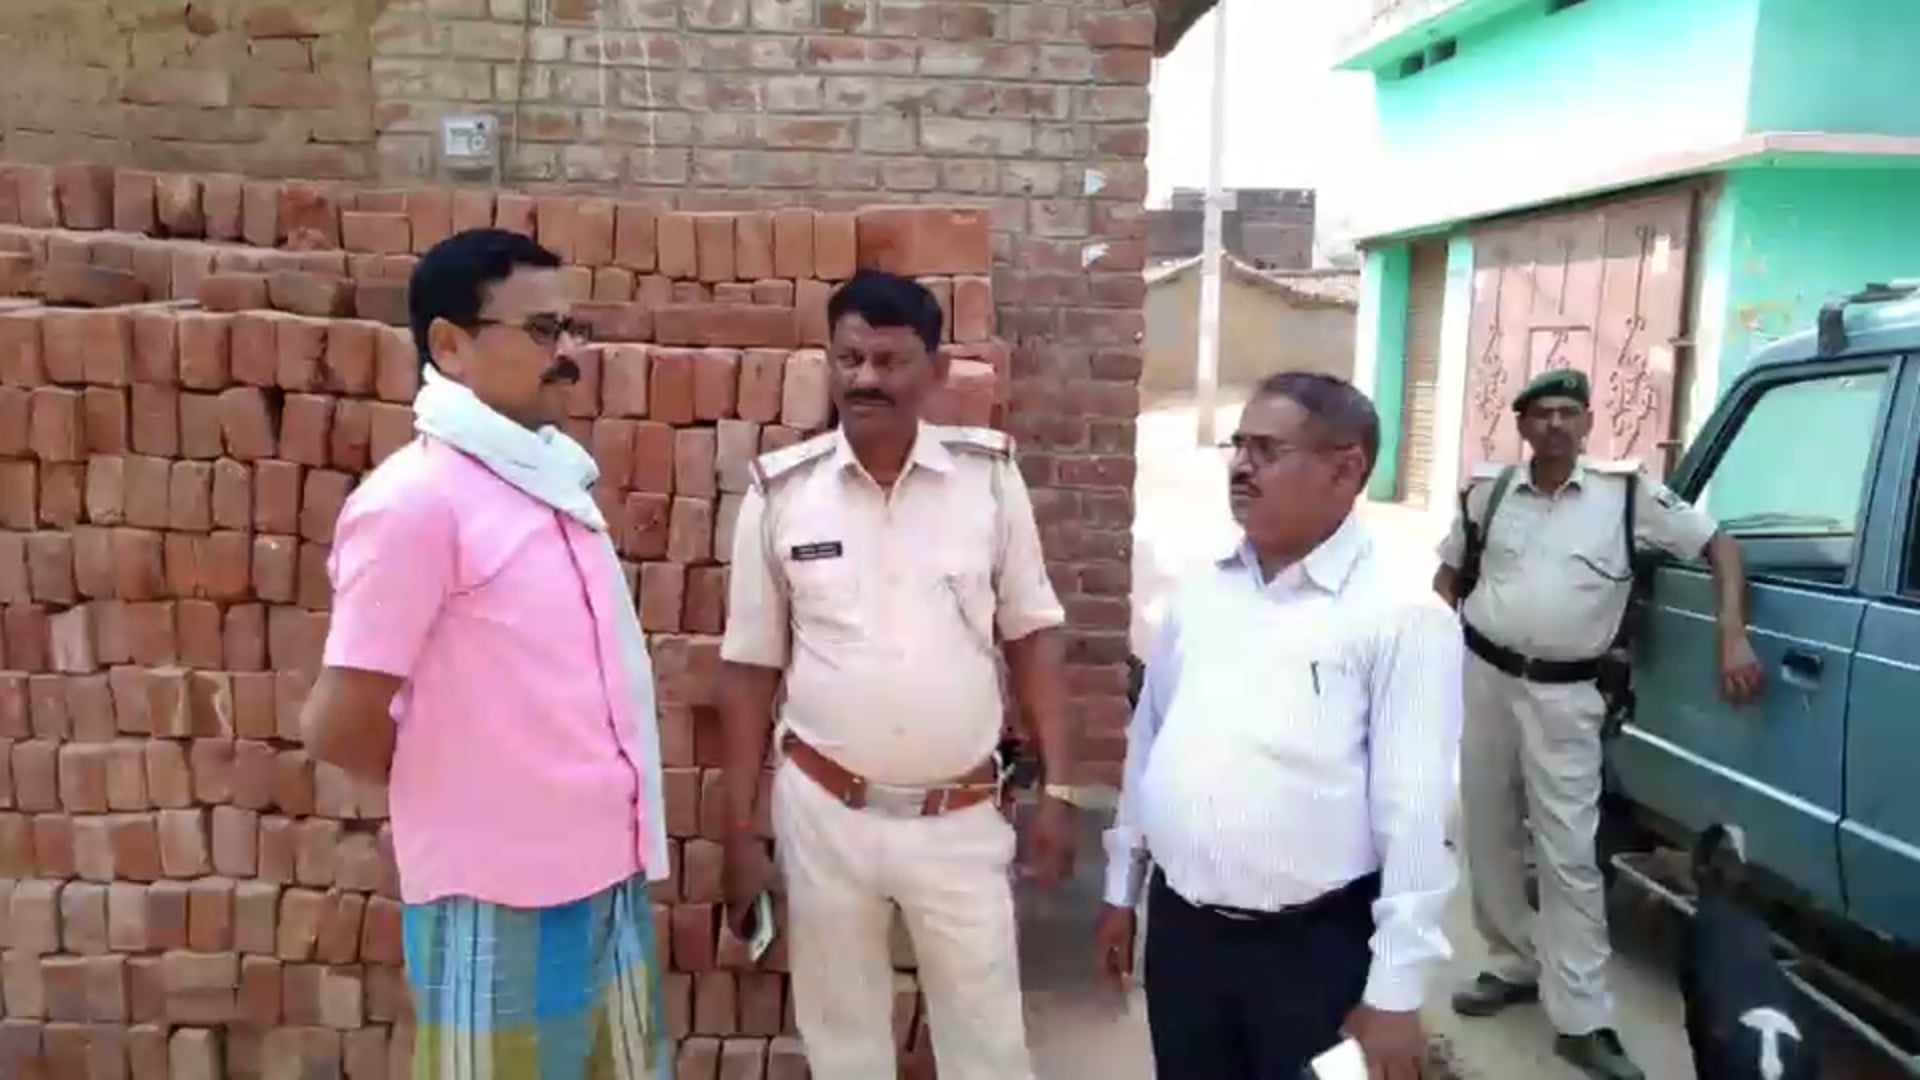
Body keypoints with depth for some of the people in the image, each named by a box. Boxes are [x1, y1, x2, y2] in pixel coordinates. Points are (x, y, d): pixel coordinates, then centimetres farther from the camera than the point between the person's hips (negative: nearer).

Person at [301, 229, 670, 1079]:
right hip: (498, 894, -7)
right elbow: (340, 728, -16)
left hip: (606, 870, 7)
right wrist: (452, 788, 0)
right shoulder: (415, 500, -17)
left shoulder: (553, 479, 7)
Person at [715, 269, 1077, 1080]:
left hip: (961, 817, 0)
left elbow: (1032, 637, 1)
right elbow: (750, 669, 0)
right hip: (822, 812, 1)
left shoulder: (989, 475, -6)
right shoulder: (780, 490, -6)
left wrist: (1057, 789, -3)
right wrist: (739, 832, 1)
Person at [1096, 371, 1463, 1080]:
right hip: (1180, 928, 5)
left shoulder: (1401, 616, -12)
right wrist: (1121, 890, 15)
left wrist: (1396, 992, -14)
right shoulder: (1200, 595, 6)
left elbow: (1415, 813, -14)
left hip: (1317, 947, -5)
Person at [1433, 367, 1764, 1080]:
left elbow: (1720, 546, 3)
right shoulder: (1489, 493, 4)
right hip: (1482, 678, 4)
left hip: (1564, 695, -3)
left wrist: (1734, 639, -7)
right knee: (1488, 837, 13)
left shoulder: (1629, 494, -3)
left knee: (1568, 856, -4)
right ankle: (1514, 965, 31)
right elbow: (1449, 574, 15)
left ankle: (1581, 1020, 4)